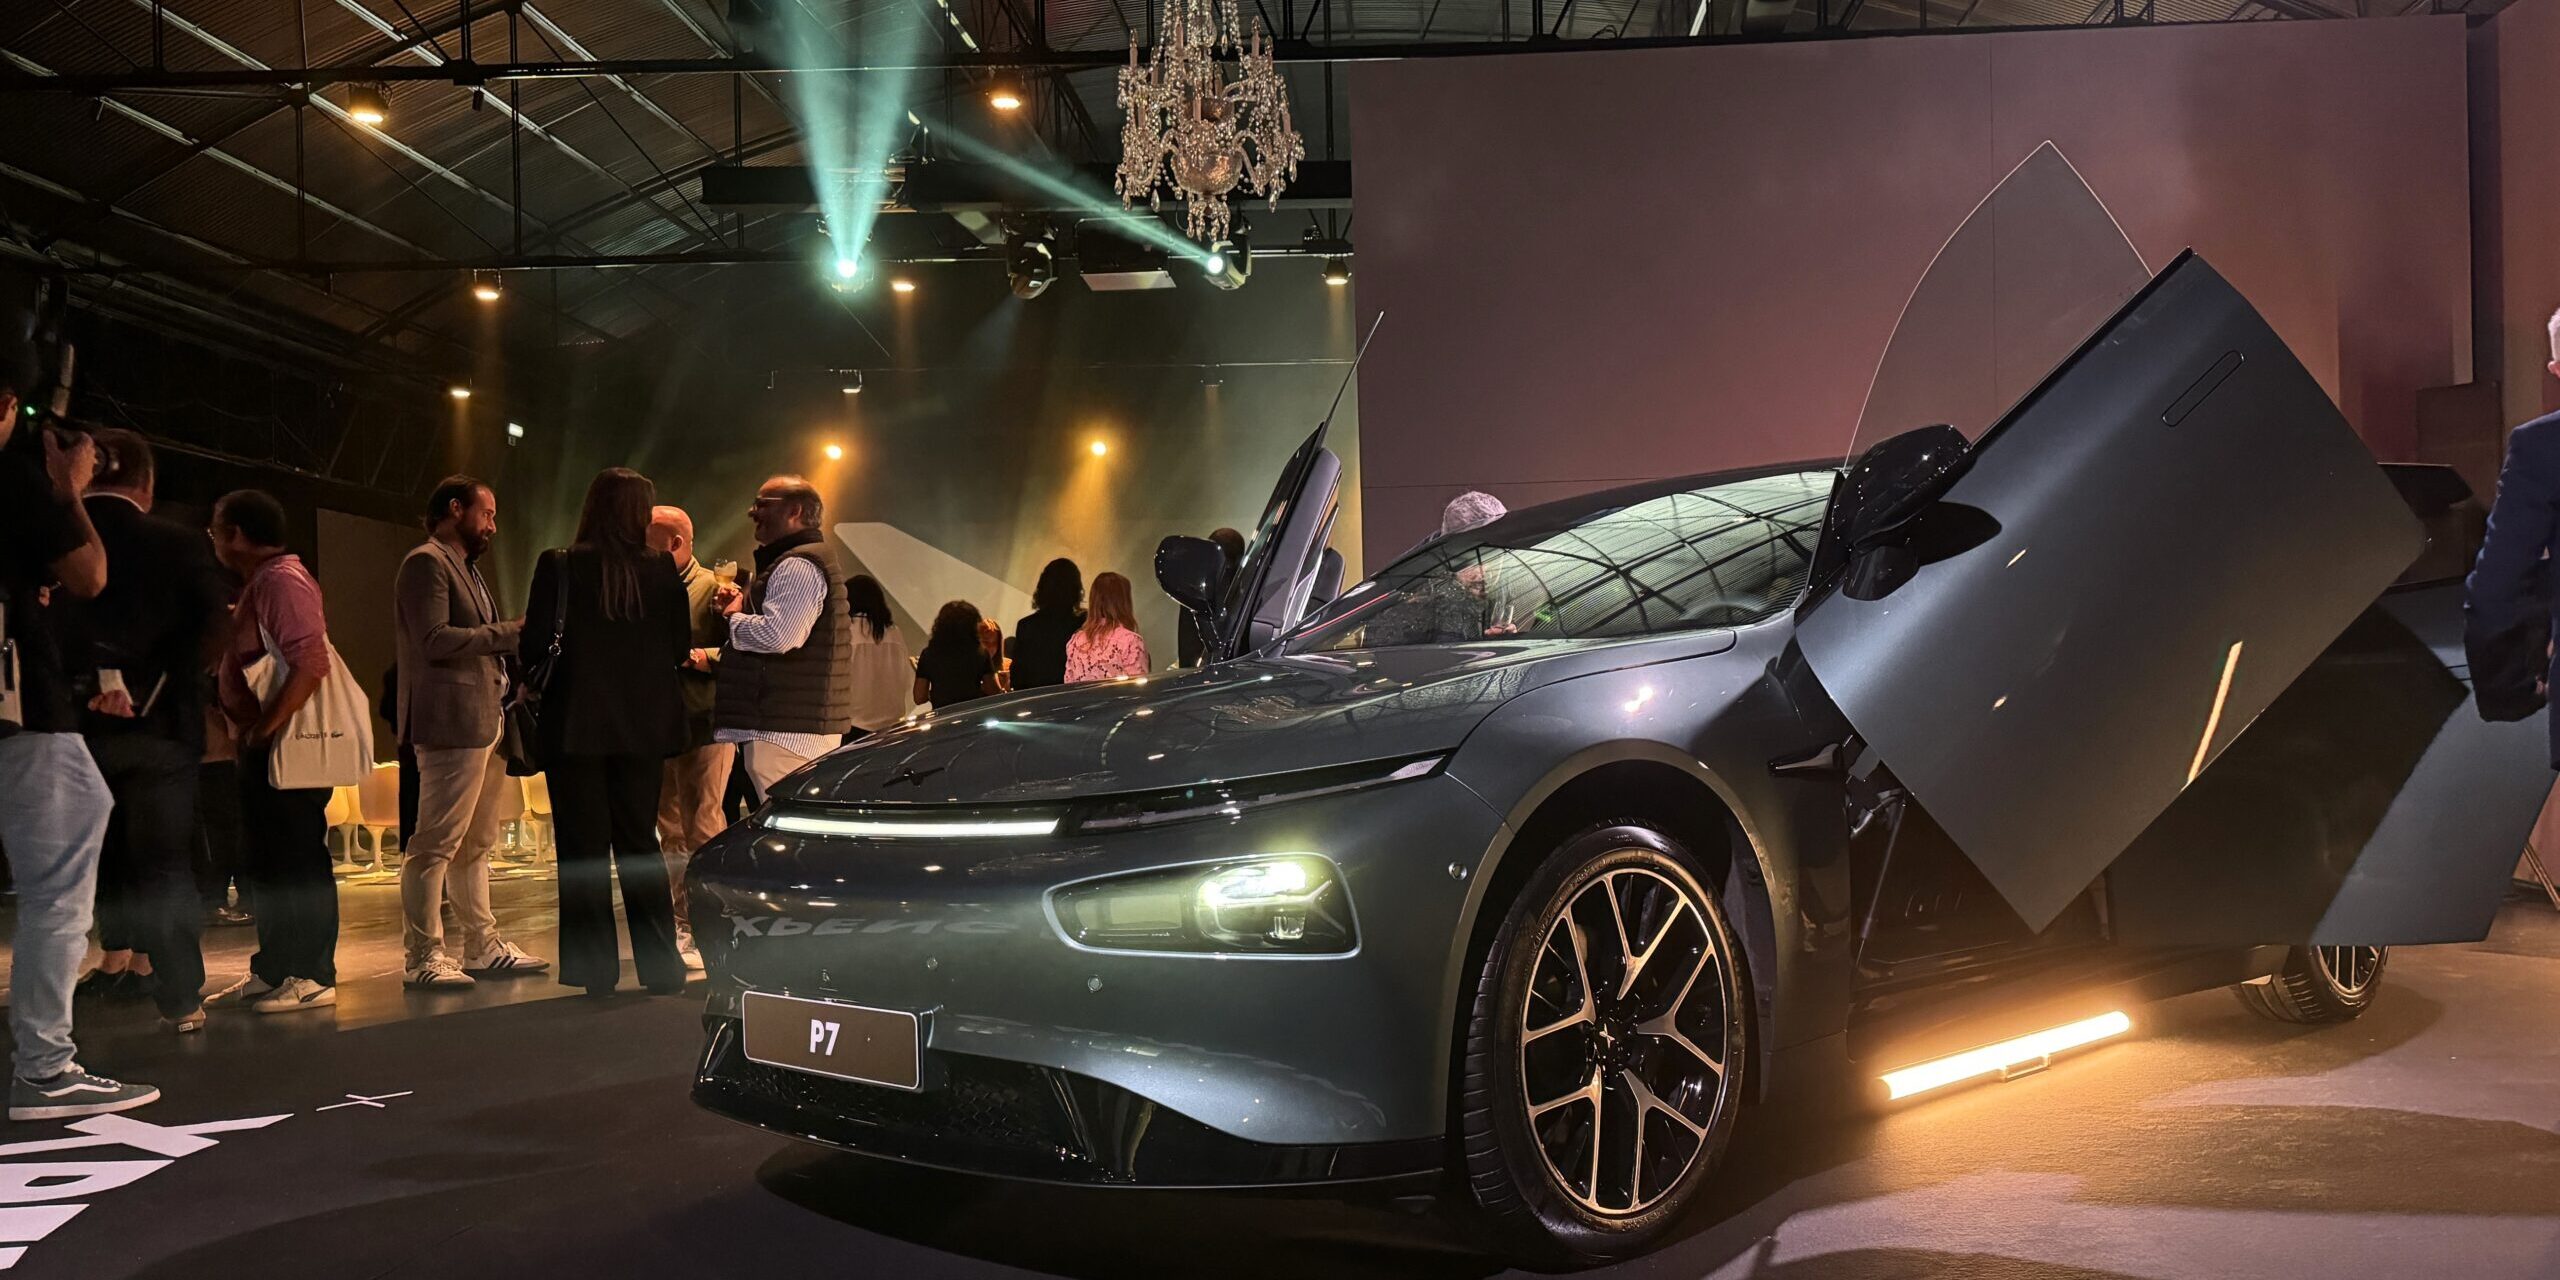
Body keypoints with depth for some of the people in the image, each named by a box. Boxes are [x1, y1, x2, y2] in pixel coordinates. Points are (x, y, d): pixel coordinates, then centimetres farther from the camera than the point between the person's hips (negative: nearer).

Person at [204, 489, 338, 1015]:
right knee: (270, 862, 14)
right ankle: (273, 971, 22)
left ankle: (313, 977, 0)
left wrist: (267, 728, -22)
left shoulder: (282, 581, -14)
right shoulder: (260, 583, 17)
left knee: (299, 861, -6)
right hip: (265, 744, 10)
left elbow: (310, 663, -25)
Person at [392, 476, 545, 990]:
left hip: (484, 721, 11)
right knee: (435, 843, -7)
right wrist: (509, 631, -16)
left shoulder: (465, 567, 24)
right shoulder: (426, 562, -8)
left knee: (475, 843, 15)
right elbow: (435, 640, -20)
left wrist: (516, 639, 10)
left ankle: (483, 946, 21)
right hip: (450, 721, -11)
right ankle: (421, 957, -4)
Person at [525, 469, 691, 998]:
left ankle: (595, 965, 6)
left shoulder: (559, 566, -9)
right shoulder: (662, 569, -4)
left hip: (577, 724, -2)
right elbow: (681, 645, 1)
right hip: (643, 723, 3)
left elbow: (535, 642, -11)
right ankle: (660, 963, 13)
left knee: (584, 848, 5)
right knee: (640, 842, 13)